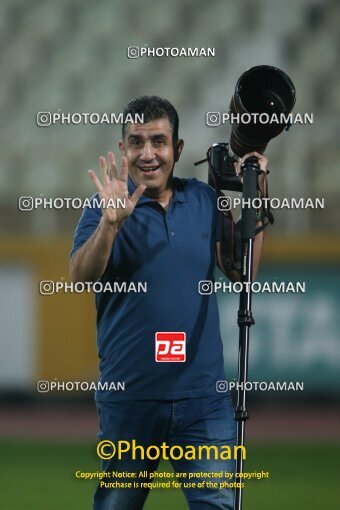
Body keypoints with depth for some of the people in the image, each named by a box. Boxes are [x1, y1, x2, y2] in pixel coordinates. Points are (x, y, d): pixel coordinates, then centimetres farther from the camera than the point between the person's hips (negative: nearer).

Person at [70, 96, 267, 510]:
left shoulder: (204, 200, 8)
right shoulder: (107, 202, -1)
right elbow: (79, 277, -14)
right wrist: (111, 222, -31)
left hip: (202, 394, 2)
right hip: (128, 394, -2)